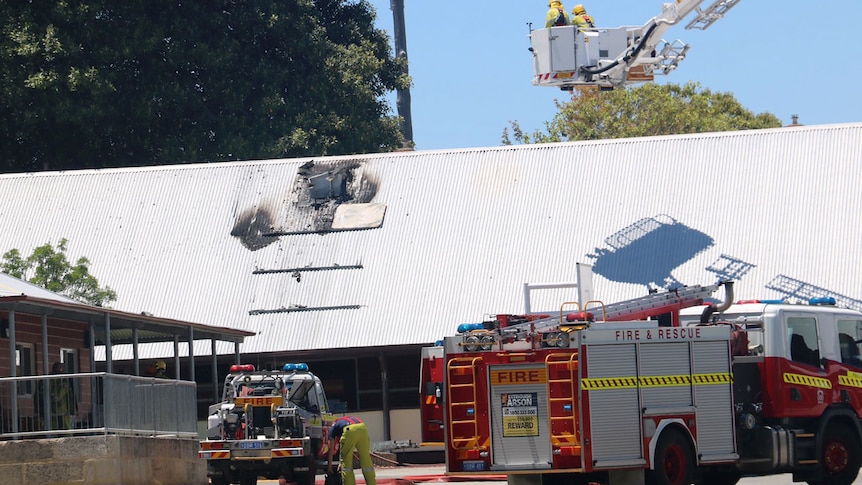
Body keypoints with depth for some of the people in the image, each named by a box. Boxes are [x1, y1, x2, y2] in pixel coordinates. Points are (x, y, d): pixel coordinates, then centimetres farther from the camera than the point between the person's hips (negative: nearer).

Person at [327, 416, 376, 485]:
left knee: (346, 461, 9)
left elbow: (331, 449, 29)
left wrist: (329, 466, 35)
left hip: (349, 430, -4)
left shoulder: (334, 427, 31)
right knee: (366, 461, 14)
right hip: (363, 428, 4)